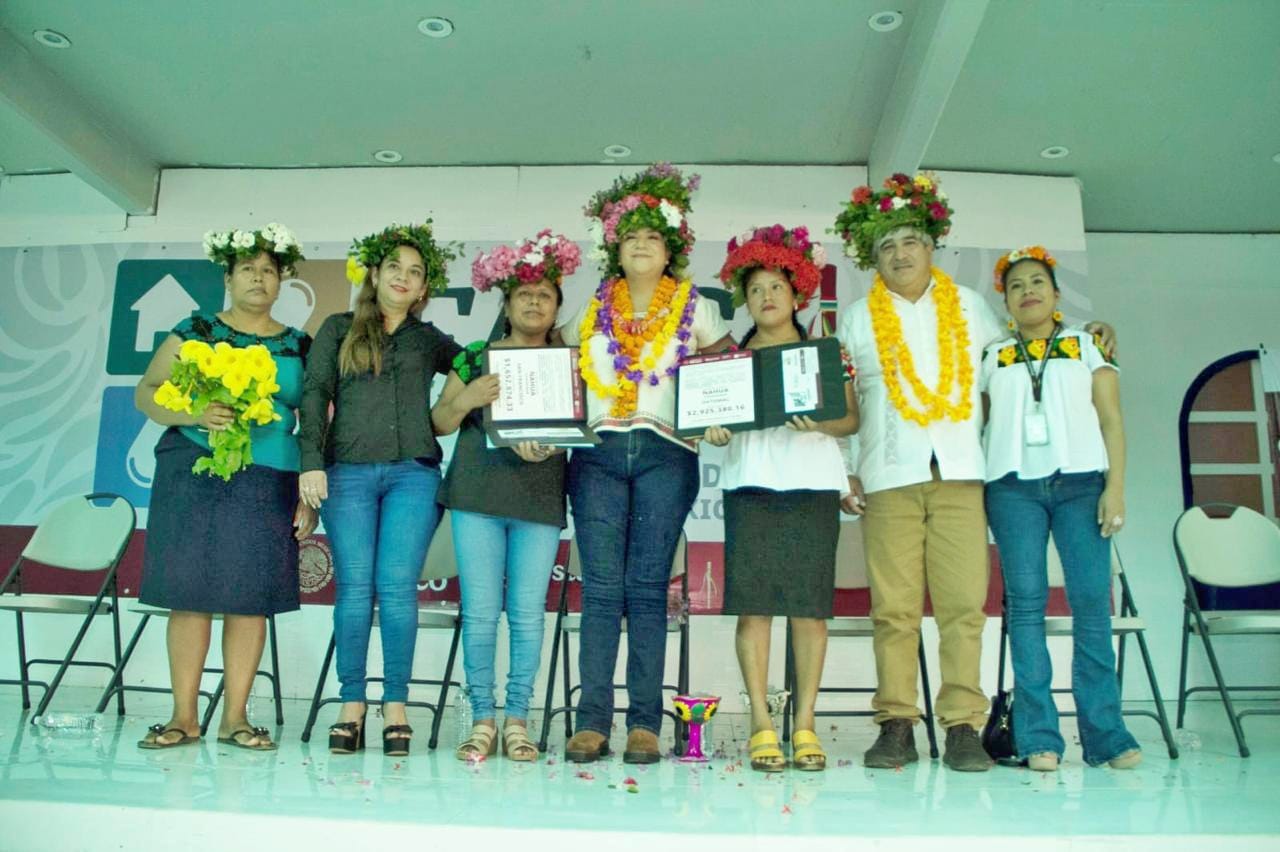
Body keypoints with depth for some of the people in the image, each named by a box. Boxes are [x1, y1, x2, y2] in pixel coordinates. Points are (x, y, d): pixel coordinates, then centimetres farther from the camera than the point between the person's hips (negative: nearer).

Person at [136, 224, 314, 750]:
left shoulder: (300, 347, 11)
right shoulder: (194, 331, 9)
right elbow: (146, 394, 4)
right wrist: (195, 414, -16)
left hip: (269, 483, 1)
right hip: (193, 474, 0)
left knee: (251, 595, 0)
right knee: (188, 589, -1)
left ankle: (235, 716, 9)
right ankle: (184, 716, 10)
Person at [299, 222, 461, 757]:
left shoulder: (431, 341, 17)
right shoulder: (339, 329, 14)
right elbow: (315, 396, 5)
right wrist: (312, 462, -5)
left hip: (413, 472, 0)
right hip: (348, 471, 0)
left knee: (397, 586, -6)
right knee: (354, 587, -3)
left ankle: (396, 706, 2)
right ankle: (351, 705, 6)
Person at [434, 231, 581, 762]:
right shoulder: (475, 357, 12)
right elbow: (439, 423, 9)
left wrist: (549, 444, -13)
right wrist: (466, 398, -10)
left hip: (540, 497, 0)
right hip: (478, 494, 0)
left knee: (528, 612, 0)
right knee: (480, 611, 0)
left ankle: (517, 719, 11)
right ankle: (482, 719, 11)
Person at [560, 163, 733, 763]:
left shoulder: (694, 309, 12)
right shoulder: (593, 310, 16)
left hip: (665, 454, -1)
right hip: (598, 453, 1)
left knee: (647, 586, -4)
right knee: (600, 587, -4)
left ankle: (645, 723, 1)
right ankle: (592, 722, -1)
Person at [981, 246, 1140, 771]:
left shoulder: (1087, 345, 15)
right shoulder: (992, 357, 17)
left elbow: (1111, 419, 8)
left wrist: (1115, 486, -4)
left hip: (1081, 478, 0)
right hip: (1013, 484, 1)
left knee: (1092, 601, -8)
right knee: (1026, 603, -5)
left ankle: (1104, 732, 0)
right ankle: (1038, 736, -2)